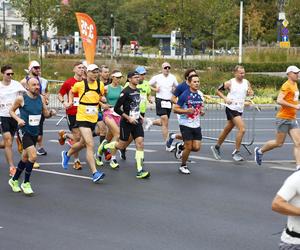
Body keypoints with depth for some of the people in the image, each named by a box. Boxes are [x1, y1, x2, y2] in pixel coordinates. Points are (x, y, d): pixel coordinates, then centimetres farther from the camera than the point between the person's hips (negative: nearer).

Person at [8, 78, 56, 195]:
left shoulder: (41, 98, 2)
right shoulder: (21, 98, -11)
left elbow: (45, 114, 11)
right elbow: (11, 110, 1)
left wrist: (51, 113, -11)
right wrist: (18, 119, -16)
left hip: (35, 132, 6)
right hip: (24, 131, -6)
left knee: (25, 158, 16)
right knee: (33, 156, -19)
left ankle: (14, 180, 36)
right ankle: (26, 183, -3)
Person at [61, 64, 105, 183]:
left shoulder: (100, 85, 2)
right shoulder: (80, 84, -8)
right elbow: (71, 92, 13)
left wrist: (102, 100, 6)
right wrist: (70, 101, 1)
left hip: (93, 119, 6)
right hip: (82, 118, -5)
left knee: (82, 143, 20)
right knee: (90, 144, -16)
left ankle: (67, 154, 49)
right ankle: (95, 173, -18)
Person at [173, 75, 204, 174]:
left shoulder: (200, 94, 6)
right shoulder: (184, 95, -13)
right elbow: (175, 109, -11)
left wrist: (201, 111, 1)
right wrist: (186, 111, -25)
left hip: (196, 124, 6)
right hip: (186, 124, -6)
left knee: (196, 147, 0)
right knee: (188, 147, -5)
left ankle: (182, 148, 30)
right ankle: (183, 166, 16)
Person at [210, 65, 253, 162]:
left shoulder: (246, 82, 5)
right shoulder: (229, 83, -9)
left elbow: (250, 93, 18)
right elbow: (218, 90, 1)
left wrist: (250, 93, -6)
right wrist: (225, 98, -14)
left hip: (240, 110, 6)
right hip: (231, 109, -6)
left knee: (227, 130, 17)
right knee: (242, 129, -18)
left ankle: (216, 147, 35)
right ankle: (236, 152, -10)